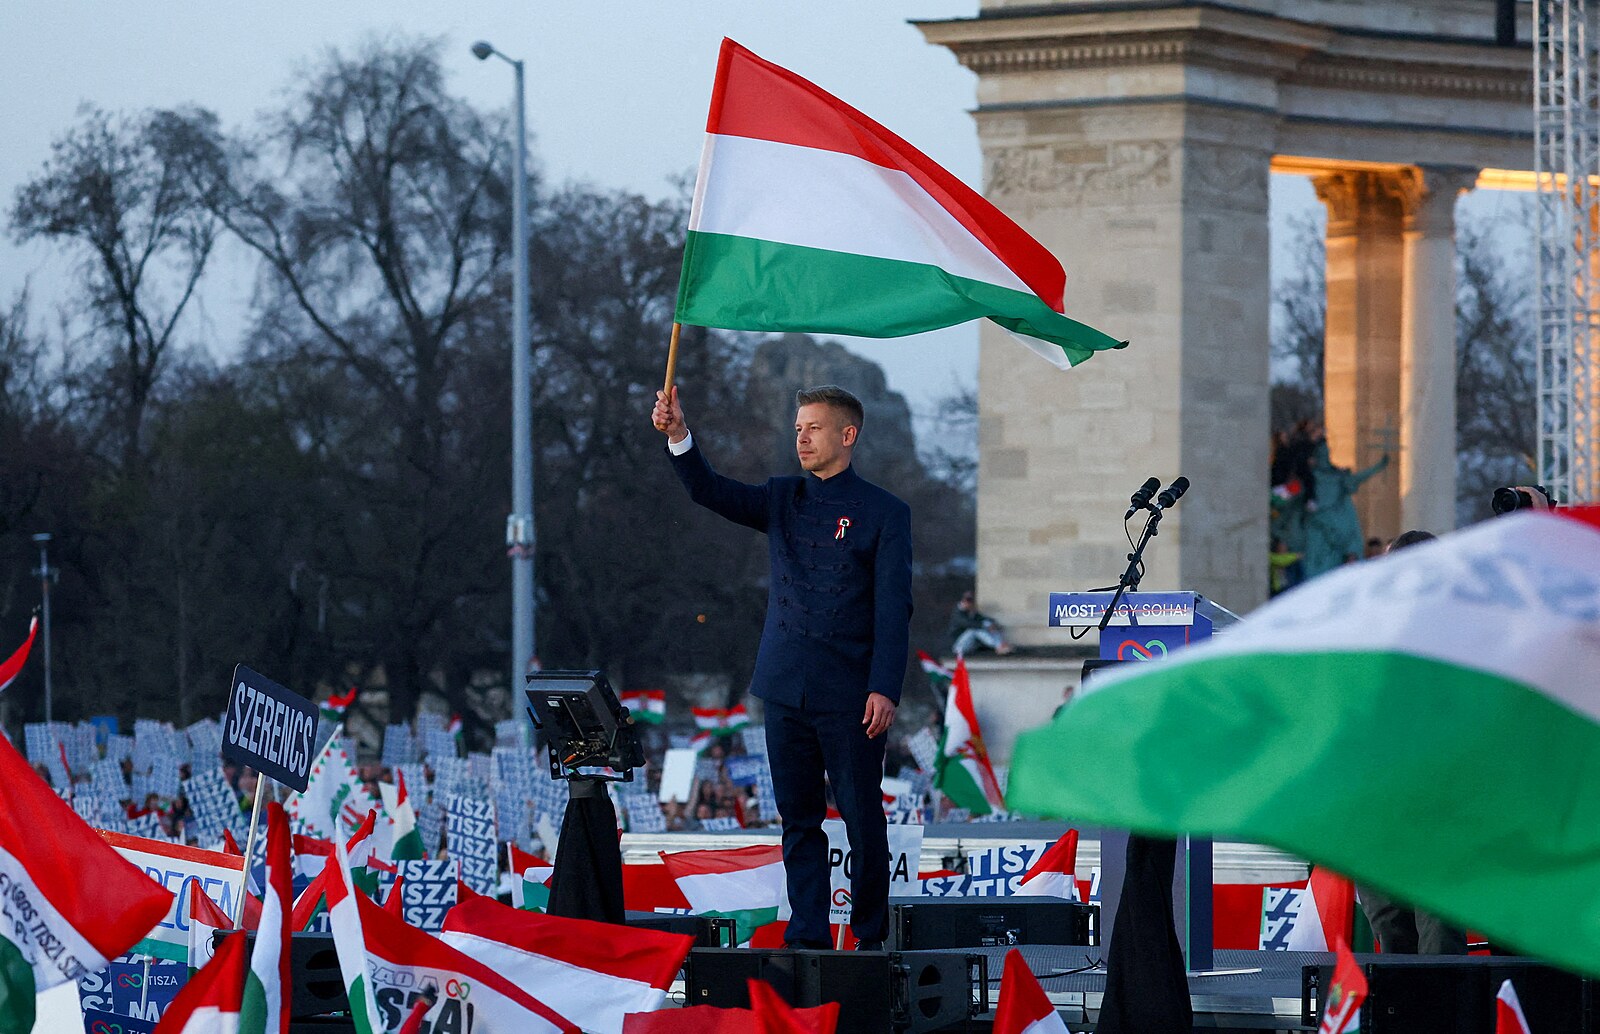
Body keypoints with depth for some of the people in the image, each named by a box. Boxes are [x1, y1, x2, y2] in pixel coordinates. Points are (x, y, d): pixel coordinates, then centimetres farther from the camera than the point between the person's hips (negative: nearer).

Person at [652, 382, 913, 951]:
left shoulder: (884, 513, 0)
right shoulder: (782, 500, 14)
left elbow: (893, 608, -5)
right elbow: (710, 492, 2)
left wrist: (885, 689, -14)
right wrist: (678, 436, -15)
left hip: (849, 695, -5)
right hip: (786, 688, 5)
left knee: (863, 818, -1)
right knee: (799, 818, 5)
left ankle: (870, 936, 8)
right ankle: (806, 936, 7)